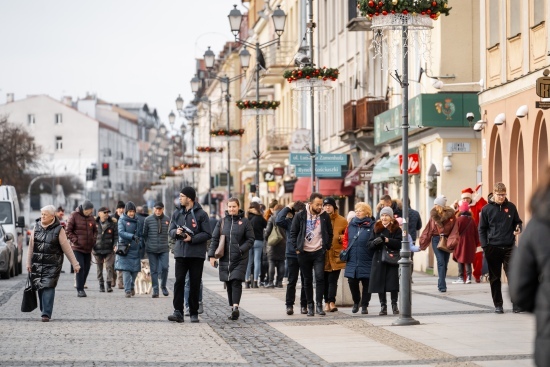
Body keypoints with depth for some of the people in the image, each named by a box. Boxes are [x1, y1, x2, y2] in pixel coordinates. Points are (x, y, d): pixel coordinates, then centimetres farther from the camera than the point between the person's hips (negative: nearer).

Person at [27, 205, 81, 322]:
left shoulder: (58, 229, -5)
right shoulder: (36, 227, 6)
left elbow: (67, 248, -1)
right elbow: (31, 246, 12)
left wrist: (75, 264, 1)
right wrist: (28, 263, 11)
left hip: (52, 265, -4)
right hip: (37, 264, 4)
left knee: (48, 287, -11)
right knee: (40, 287, 6)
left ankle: (46, 313, -12)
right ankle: (44, 310, 22)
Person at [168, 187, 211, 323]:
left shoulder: (201, 214, -3)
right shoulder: (177, 213, 11)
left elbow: (207, 234, -5)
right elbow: (171, 231, 14)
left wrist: (192, 239, -16)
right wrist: (176, 232, -9)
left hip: (197, 254, -3)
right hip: (180, 253, 3)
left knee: (195, 284, 3)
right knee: (179, 282, -7)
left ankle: (194, 312, 11)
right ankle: (178, 311, -8)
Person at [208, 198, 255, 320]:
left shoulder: (245, 222, 2)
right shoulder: (221, 222, 10)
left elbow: (251, 239, 1)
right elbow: (214, 239, 9)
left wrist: (241, 250, -13)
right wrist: (212, 255, -1)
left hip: (240, 259, -3)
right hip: (225, 258, 3)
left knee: (236, 281, -15)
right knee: (228, 284, 5)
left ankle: (235, 307, -24)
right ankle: (233, 309, 11)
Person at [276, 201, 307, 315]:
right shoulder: (289, 222, 2)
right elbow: (278, 220, -15)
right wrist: (287, 207, -8)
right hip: (292, 255, -1)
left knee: (306, 282, 7)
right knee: (292, 281, 1)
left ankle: (304, 305, 15)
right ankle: (289, 305, 5)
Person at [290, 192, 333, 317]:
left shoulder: (325, 217, 0)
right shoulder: (300, 216, -4)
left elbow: (330, 233, 12)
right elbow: (293, 233, 2)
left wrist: (327, 247, 3)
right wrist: (296, 248, -4)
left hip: (319, 252, 0)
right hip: (304, 253, 0)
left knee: (320, 277, -12)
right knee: (307, 280, 7)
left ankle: (319, 304, -5)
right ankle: (310, 305, 15)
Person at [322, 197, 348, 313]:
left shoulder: (342, 221, 4)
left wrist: (342, 237, -12)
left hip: (336, 255, -2)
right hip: (323, 255, 2)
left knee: (332, 280, -9)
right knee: (325, 280, 4)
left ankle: (331, 302, -13)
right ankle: (328, 302, 10)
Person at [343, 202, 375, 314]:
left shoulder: (371, 226, -5)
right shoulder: (351, 225, 9)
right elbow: (346, 238, 19)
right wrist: (345, 249, 7)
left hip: (366, 262, -4)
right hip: (352, 261, 4)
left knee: (366, 283, 4)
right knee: (352, 282, 4)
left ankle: (364, 305, 15)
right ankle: (356, 302, 27)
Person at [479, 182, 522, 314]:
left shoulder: (511, 207, 6)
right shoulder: (486, 209, 2)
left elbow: (518, 222, 16)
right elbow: (482, 229, 4)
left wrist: (518, 229, -7)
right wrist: (485, 246, -5)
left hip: (509, 247, 0)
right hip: (493, 248, 0)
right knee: (495, 278, 5)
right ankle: (498, 305, 12)